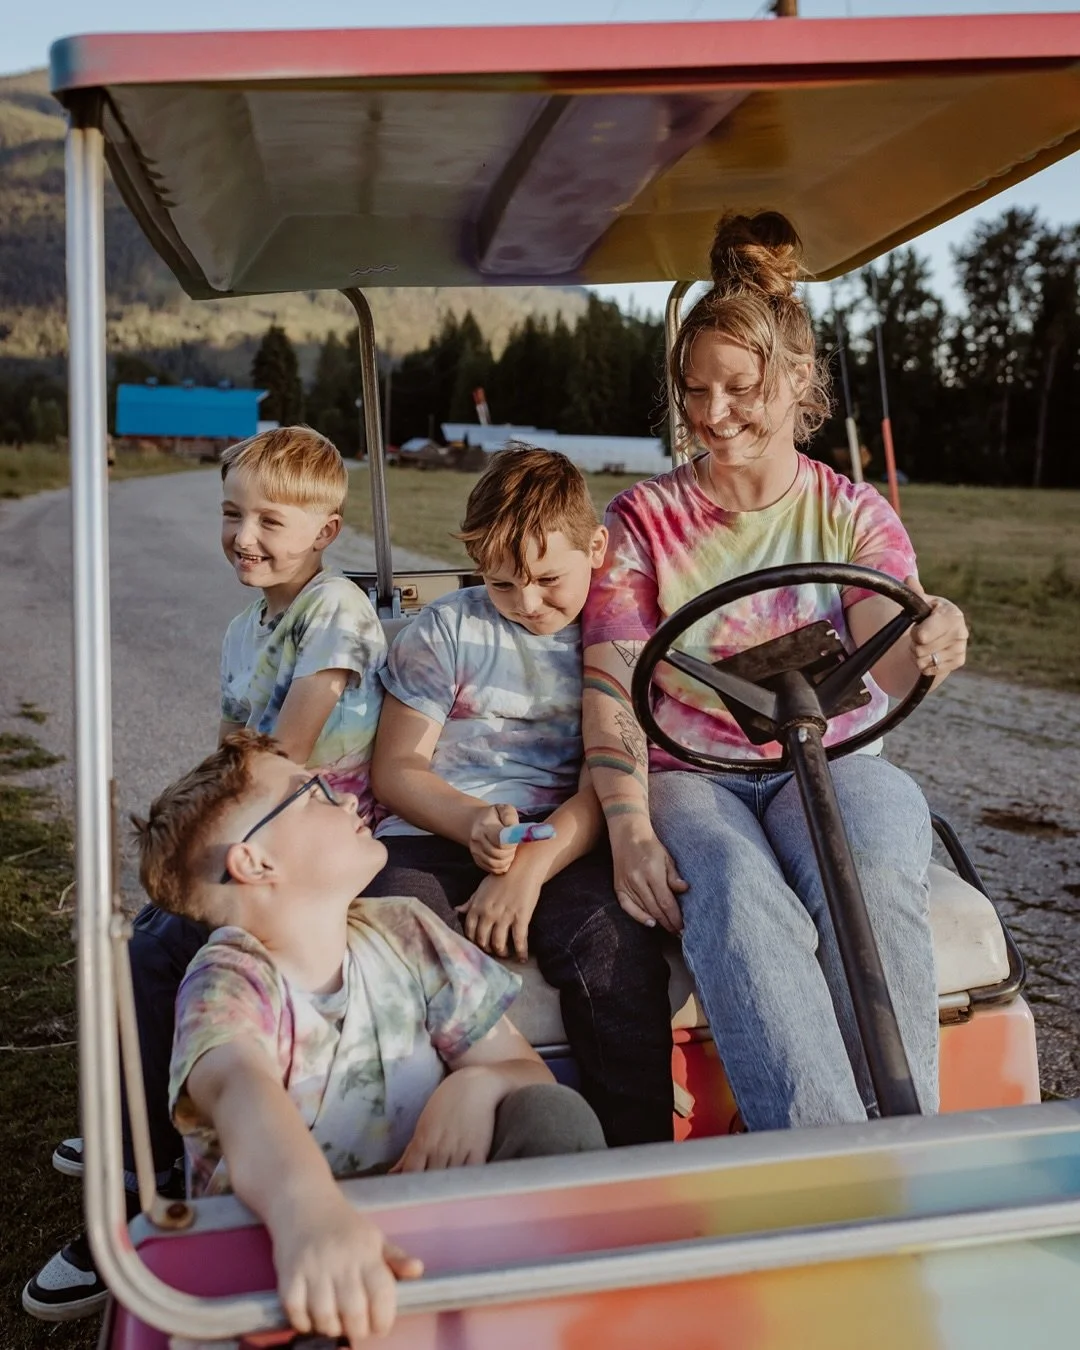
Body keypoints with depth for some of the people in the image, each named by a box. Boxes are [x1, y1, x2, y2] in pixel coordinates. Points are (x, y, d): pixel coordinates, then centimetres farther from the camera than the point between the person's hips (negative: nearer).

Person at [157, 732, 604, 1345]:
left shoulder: (404, 933, 1)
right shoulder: (229, 981, -15)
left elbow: (531, 1072, 4)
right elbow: (242, 1090, -40)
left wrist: (477, 1085, -21)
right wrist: (310, 1211, -62)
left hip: (428, 1224, 5)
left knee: (555, 1115, -20)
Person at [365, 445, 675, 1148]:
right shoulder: (444, 632, 11)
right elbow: (396, 767, 8)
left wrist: (531, 866, -19)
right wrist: (473, 822, -13)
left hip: (565, 846, 0)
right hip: (435, 834, 1)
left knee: (616, 950, -30)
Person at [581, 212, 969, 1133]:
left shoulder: (855, 513, 9)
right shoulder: (643, 520, 6)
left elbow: (889, 660, -9)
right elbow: (611, 687, -5)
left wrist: (928, 645, -36)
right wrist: (629, 828, -22)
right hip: (688, 775, -1)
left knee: (873, 884, -33)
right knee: (741, 902, -34)